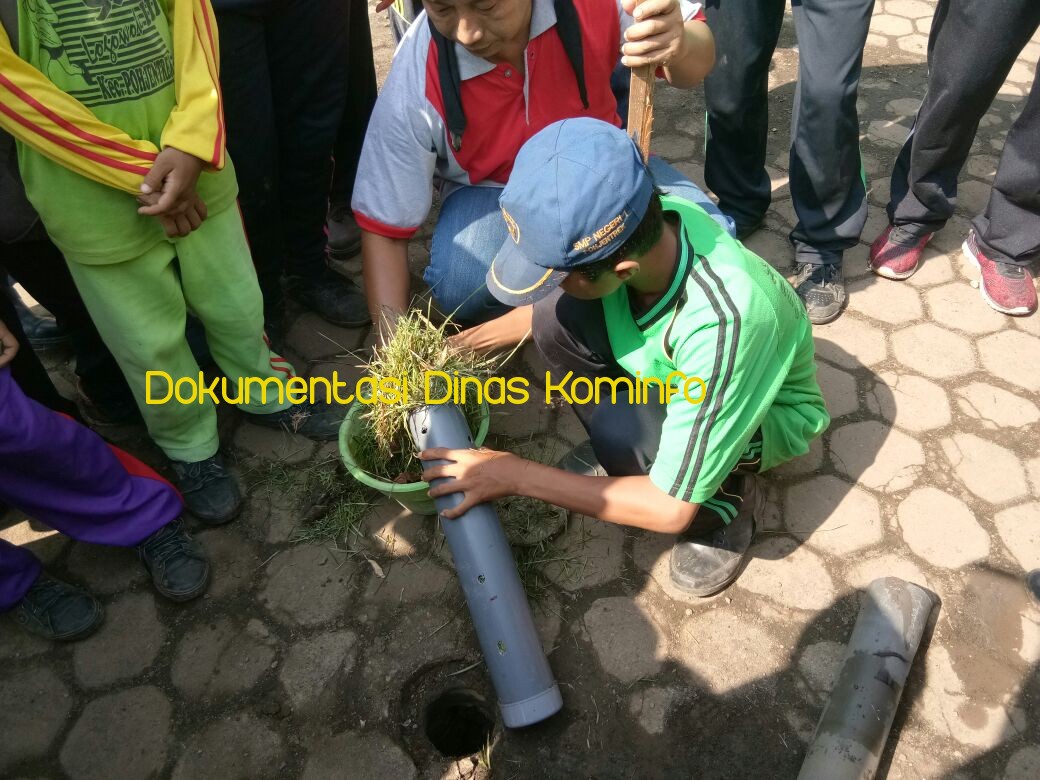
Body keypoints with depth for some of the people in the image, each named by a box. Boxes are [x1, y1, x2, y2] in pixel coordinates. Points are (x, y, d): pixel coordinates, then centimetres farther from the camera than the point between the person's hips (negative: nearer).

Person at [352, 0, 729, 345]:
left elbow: (699, 53, -11)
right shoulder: (415, 83, -26)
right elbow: (384, 229, -17)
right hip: (493, 189, -2)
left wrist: (680, 45, -37)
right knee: (460, 287, -33)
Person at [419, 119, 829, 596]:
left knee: (621, 434, -36)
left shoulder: (724, 321, -42)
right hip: (675, 373, 5)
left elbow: (672, 510, -32)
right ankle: (621, 450, 1)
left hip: (767, 413, -5)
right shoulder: (636, 225, -26)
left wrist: (516, 476, -28)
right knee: (558, 311, -22)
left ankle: (724, 498, -4)